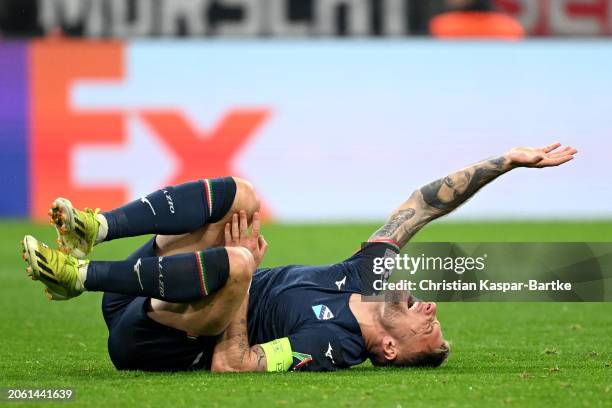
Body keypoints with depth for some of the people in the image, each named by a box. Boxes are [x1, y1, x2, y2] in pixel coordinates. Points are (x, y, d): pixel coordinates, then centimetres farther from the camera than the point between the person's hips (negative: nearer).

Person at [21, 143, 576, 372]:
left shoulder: (329, 345, -24)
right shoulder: (369, 276, 0)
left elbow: (230, 365, -32)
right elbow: (425, 204, 7)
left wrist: (242, 269, -28)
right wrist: (505, 162, 2)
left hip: (148, 339, -9)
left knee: (236, 261, -38)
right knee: (238, 194, -5)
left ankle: (79, 274, -31)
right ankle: (96, 229, -19)